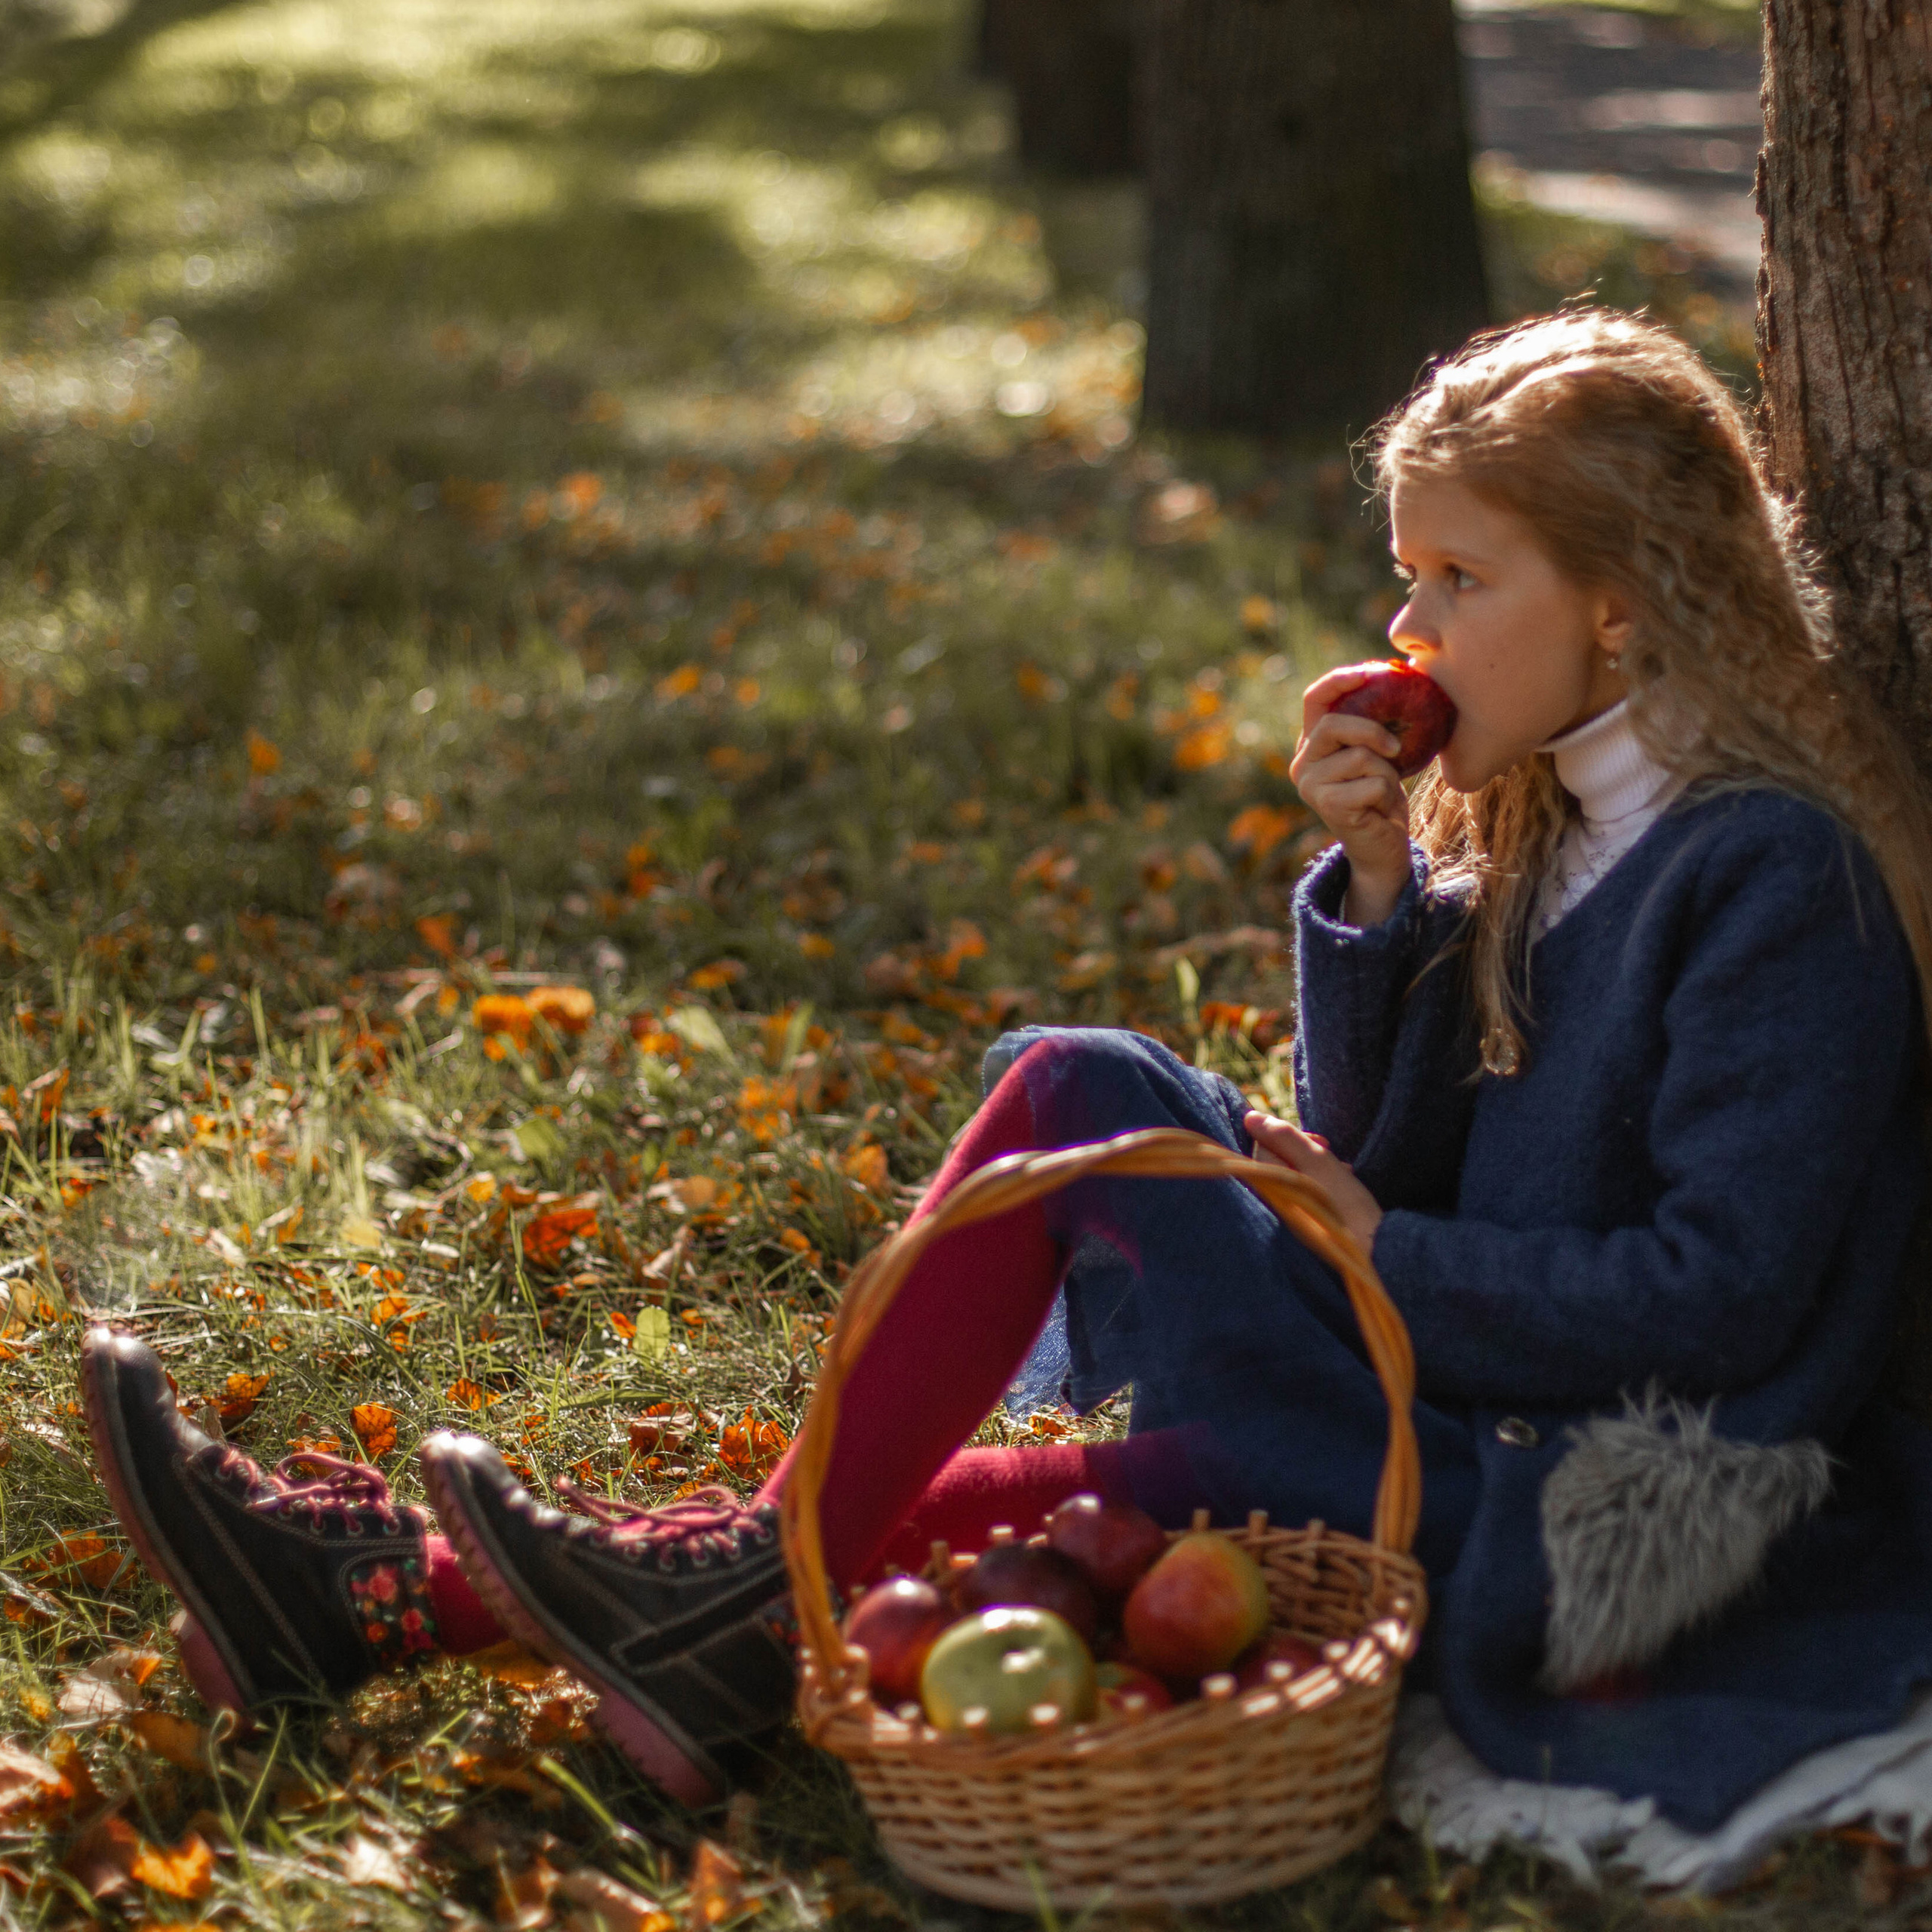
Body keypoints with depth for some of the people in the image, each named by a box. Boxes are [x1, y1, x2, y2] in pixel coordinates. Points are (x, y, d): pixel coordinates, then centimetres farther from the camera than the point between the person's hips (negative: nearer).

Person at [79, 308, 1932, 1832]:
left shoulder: (1777, 876, -13)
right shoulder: (1550, 829, 14)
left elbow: (1722, 1289, -20)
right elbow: (1375, 1156, 10)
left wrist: (1382, 1254, -13)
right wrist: (1377, 889, -4)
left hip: (1594, 1510, -8)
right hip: (1466, 1411, 8)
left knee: (1080, 1108, -19)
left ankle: (760, 1605, -10)